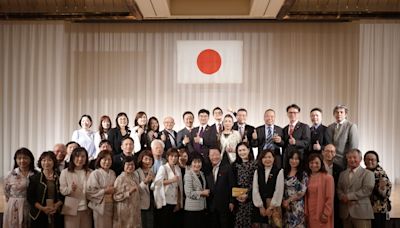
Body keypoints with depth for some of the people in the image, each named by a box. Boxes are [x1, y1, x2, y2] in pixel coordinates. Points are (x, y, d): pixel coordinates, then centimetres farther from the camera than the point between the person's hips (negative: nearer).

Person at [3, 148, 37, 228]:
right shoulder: (10, 175, -1)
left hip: (31, 208, 0)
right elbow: (6, 193, 10)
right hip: (14, 208, 0)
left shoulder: (36, 175, -3)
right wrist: (14, 202, 10)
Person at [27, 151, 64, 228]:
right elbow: (30, 197, 0)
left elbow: (63, 196, 4)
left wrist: (56, 206, -12)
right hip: (39, 215, 0)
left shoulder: (60, 177, 5)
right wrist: (42, 208, -10)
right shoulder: (34, 178, 5)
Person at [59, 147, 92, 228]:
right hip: (71, 209, -2)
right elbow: (62, 190, -3)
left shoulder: (90, 172, 8)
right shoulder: (65, 172, 1)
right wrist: (70, 189, -23)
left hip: (86, 209, 2)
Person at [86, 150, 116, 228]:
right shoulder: (95, 173, -10)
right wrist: (105, 191, -17)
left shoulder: (112, 173, 7)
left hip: (111, 206, 5)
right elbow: (90, 191, -15)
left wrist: (113, 190, -2)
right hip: (100, 206, -5)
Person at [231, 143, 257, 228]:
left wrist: (247, 194, -13)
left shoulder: (254, 164, -1)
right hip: (238, 198, 3)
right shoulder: (235, 165, 10)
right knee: (238, 220, 1)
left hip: (250, 197, -3)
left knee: (248, 220, -2)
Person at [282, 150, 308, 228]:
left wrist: (288, 200, -8)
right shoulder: (284, 173, 9)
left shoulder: (303, 174, -3)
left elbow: (302, 192, -9)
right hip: (286, 206, 3)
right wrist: (284, 201, -6)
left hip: (297, 206, -3)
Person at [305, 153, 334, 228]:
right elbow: (306, 197, 10)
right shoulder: (307, 178, 8)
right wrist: (306, 212, 6)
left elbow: (330, 198, -9)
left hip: (322, 216, -4)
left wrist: (326, 214, -11)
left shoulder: (328, 177, -7)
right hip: (310, 215, 4)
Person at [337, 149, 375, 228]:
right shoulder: (342, 174, 20)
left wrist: (349, 196, -13)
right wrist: (343, 197, -10)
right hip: (345, 212, 5)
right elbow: (339, 189, 13)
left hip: (361, 212, -4)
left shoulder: (368, 173, 3)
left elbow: (367, 190, -11)